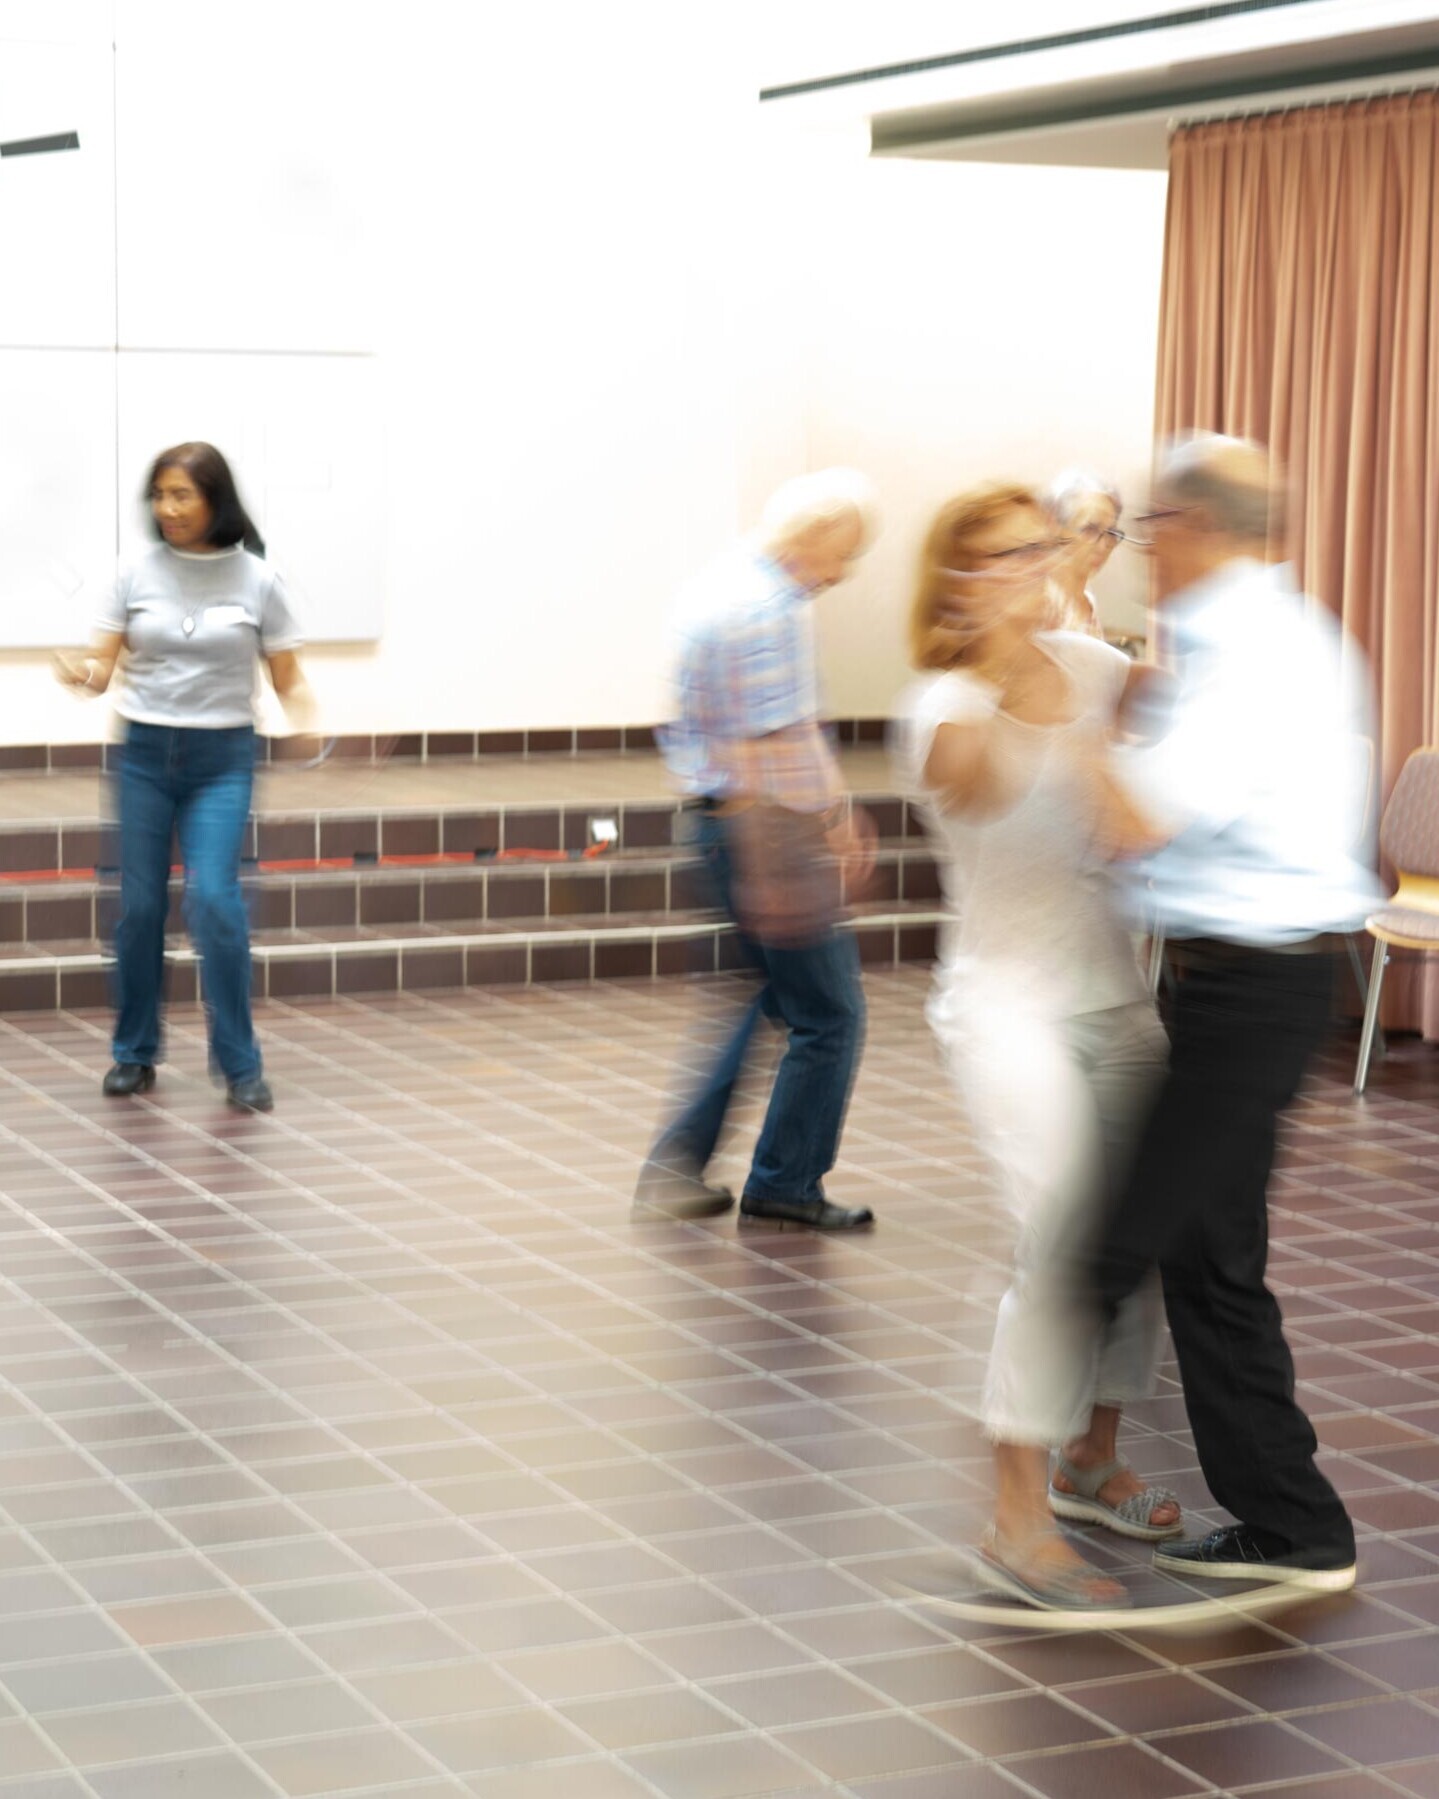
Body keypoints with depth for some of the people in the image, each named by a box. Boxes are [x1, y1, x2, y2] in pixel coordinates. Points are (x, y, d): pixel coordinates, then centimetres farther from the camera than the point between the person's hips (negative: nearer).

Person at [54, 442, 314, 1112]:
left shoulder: (257, 580, -3)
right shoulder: (137, 574, 0)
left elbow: (288, 681, 0)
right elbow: (104, 666, -1)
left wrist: (309, 729, -20)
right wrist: (82, 676, -24)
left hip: (221, 758, -2)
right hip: (146, 754, 2)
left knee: (214, 899, -15)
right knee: (140, 906, 5)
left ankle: (239, 1064, -5)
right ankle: (135, 1053, 23)